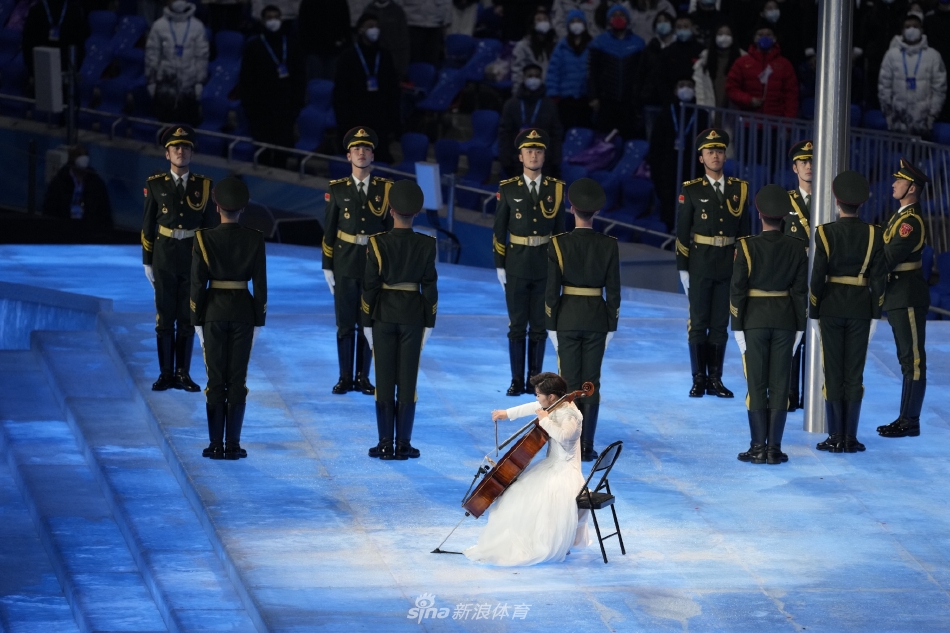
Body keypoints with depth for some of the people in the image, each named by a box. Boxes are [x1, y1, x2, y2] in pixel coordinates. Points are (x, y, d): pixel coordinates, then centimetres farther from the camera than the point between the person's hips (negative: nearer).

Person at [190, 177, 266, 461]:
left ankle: (216, 445, 4)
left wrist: (197, 320, 2)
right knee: (237, 379, 5)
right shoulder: (254, 239, -5)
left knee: (216, 379, 5)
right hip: (243, 310, 1)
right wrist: (259, 320, 6)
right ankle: (233, 445, 4)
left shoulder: (204, 238, -9)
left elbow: (197, 283, -7)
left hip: (214, 311, -1)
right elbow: (260, 283, -3)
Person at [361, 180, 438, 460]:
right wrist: (429, 322, 6)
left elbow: (369, 285, -7)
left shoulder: (378, 243, -9)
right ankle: (404, 444, 5)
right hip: (413, 316, 1)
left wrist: (367, 322, 1)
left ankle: (385, 444, 5)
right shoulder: (426, 245, -5)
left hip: (384, 315, -1)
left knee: (385, 380, 4)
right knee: (408, 380, 5)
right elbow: (430, 286, -2)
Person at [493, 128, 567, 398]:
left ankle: (535, 378, 13)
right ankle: (517, 380, 8)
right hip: (516, 266, -1)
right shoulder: (508, 189, -2)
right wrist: (500, 266, -3)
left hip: (545, 266, 1)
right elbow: (499, 231, 1)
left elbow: (560, 229, 7)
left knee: (539, 325, 5)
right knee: (517, 325, 2)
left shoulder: (556, 188, 2)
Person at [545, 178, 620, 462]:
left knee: (570, 383, 5)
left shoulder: (559, 244, -9)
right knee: (591, 384, 6)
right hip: (597, 319, 1)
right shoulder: (609, 245, -5)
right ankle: (587, 447, 5)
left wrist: (551, 326, 1)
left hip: (567, 318, -1)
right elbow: (613, 290, -3)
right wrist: (611, 326, 6)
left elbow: (552, 289, -8)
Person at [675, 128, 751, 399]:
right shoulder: (691, 190, -1)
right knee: (698, 323, 2)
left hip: (728, 265, 2)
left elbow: (745, 230, 9)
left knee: (720, 324, 7)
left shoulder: (739, 189, 7)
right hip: (700, 264, -2)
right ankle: (699, 379, 8)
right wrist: (683, 269, -5)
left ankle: (715, 379, 12)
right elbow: (682, 233, -1)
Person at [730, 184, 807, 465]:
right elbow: (801, 290, 1)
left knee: (756, 385, 3)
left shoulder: (747, 247, -10)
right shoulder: (796, 248, -1)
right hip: (785, 321, 2)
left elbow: (738, 289, -9)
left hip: (754, 320, -2)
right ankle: (774, 448, 5)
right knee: (780, 385, 5)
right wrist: (799, 326, 8)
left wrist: (737, 325, -3)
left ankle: (758, 448, 2)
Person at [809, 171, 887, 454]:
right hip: (861, 309, 2)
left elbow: (818, 275, -9)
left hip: (832, 306, -2)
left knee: (833, 371, 4)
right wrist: (876, 312, 6)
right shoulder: (873, 234, -3)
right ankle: (850, 437, 6)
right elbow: (879, 277, -2)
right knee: (854, 372, 6)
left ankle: (836, 437, 3)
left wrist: (814, 311, -1)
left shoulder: (826, 232, -8)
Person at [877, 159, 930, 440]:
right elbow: (886, 253, 13)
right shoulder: (901, 216, 15)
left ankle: (910, 422, -4)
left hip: (908, 298, -10)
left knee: (913, 360, -6)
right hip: (898, 297, 10)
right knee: (908, 359, 13)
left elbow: (889, 258, -21)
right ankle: (906, 419, 18)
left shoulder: (912, 221, -16)